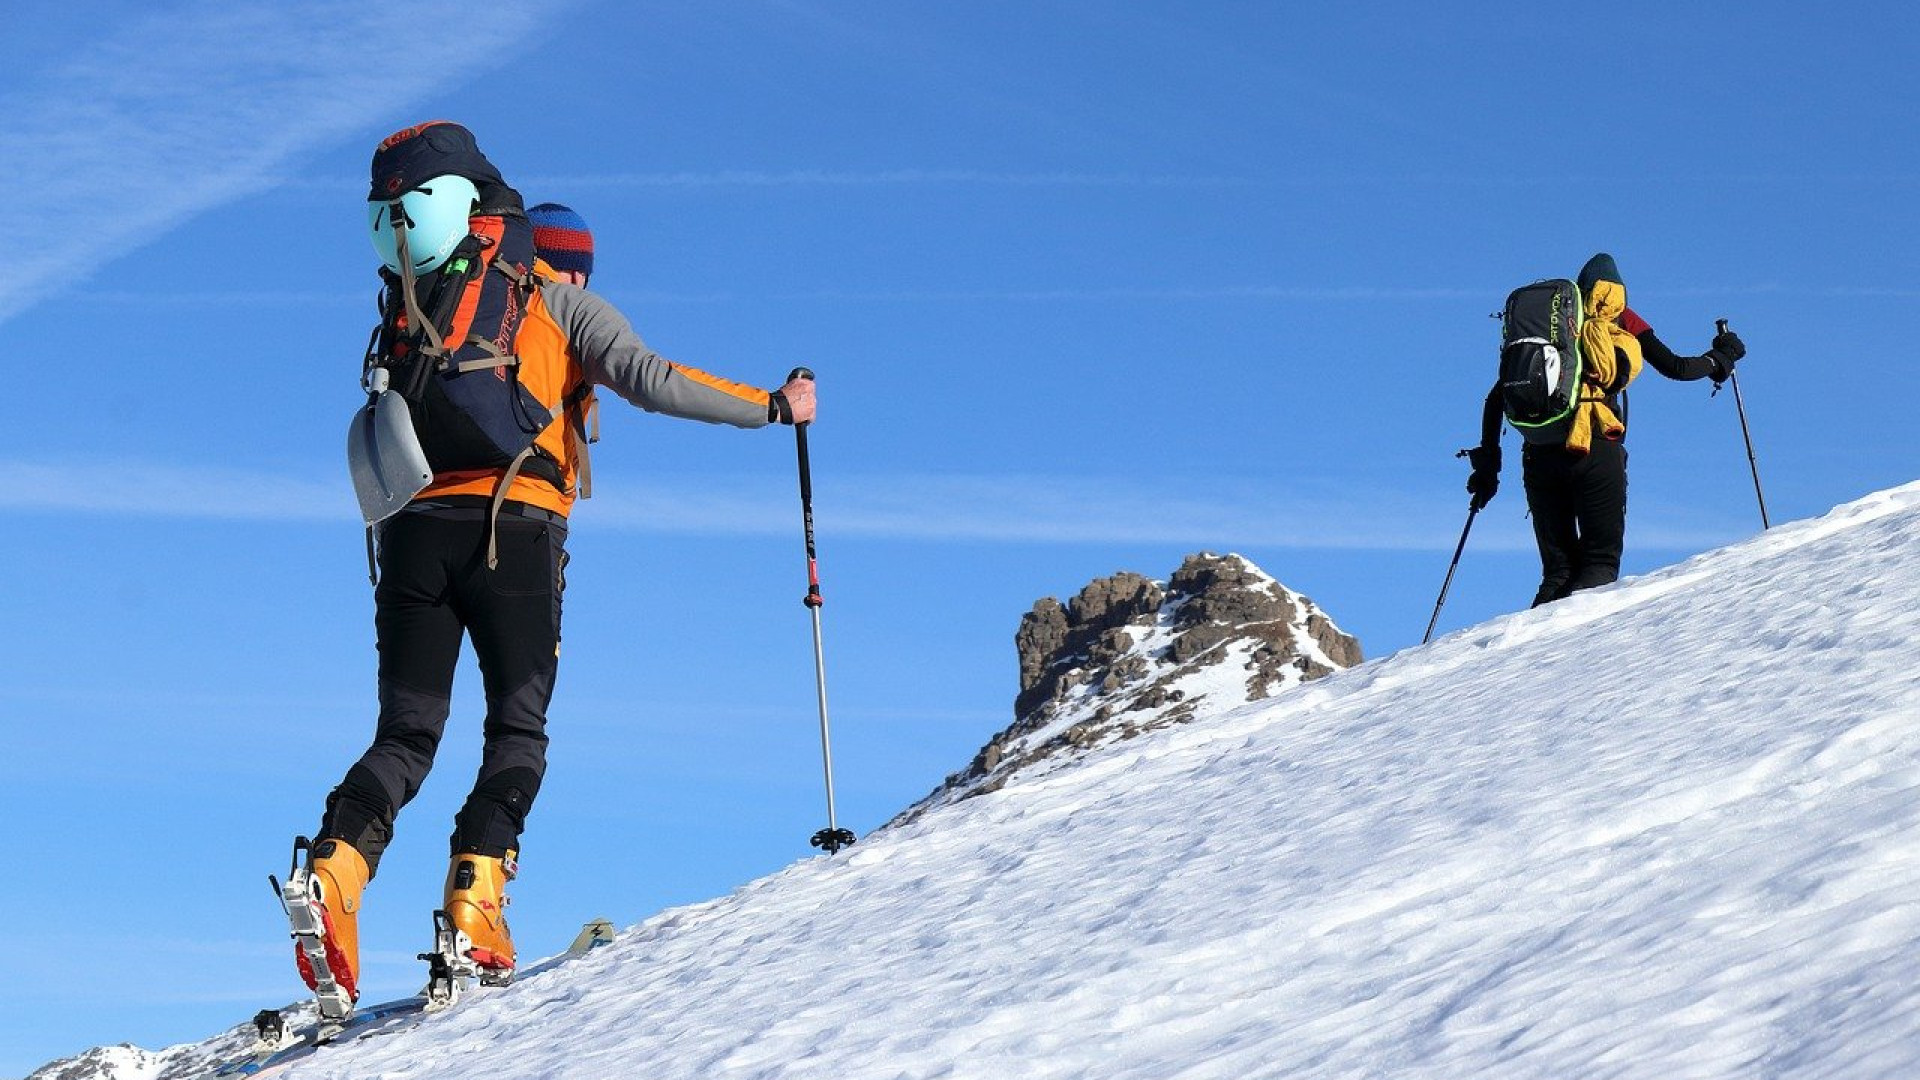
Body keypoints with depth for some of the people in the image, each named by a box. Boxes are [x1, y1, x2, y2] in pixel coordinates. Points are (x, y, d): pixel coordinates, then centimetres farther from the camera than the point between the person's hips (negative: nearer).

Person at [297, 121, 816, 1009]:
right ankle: (477, 895, -15)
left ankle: (336, 868, -19)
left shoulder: (417, 312, 25)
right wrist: (772, 406, 5)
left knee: (406, 734, 5)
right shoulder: (564, 307, 12)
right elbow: (650, 380, -1)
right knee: (518, 728, 4)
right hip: (514, 532, -3)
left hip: (415, 529, 3)